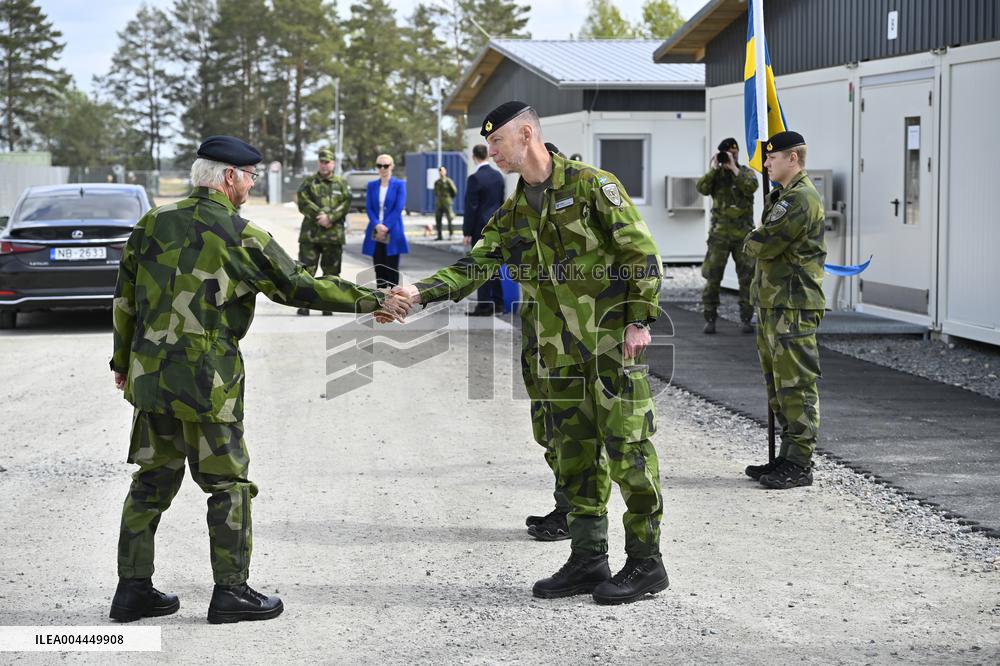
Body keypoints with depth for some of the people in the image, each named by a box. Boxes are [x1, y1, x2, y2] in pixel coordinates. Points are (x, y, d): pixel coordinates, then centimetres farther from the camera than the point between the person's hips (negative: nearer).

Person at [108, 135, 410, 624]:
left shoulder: (154, 222, 6)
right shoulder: (241, 237, -10)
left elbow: (125, 296, 10)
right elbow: (301, 288, -6)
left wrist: (123, 361, 21)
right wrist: (375, 301, 2)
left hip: (149, 375, 6)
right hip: (206, 380, -6)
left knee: (153, 479, 14)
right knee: (228, 483, 5)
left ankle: (133, 589, 17)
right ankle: (231, 592, 8)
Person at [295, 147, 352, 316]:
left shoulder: (341, 184, 10)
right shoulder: (309, 182, 7)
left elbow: (346, 205, -1)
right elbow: (303, 203, -3)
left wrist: (329, 217, -15)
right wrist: (320, 216, -13)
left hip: (334, 234, 1)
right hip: (310, 233, -1)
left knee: (331, 271, 6)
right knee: (307, 269, -5)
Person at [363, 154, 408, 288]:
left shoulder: (399, 185, 0)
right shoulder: (372, 185, 11)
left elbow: (398, 208, -7)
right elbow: (368, 208, 4)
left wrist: (385, 227, -15)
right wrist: (377, 226, -13)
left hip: (392, 234, -3)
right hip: (375, 234, 3)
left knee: (392, 270, -3)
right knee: (379, 269, 4)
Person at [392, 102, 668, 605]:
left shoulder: (592, 185, -7)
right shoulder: (512, 216, 12)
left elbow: (642, 253, -8)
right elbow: (473, 268, 6)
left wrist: (639, 320, -13)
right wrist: (419, 292, -9)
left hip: (612, 341, -7)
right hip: (556, 352, 7)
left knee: (626, 447, -4)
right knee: (571, 452, 9)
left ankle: (645, 562, 5)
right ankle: (588, 560, 18)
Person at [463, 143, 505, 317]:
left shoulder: (475, 178, -15)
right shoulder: (498, 175, 7)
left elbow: (470, 207, -15)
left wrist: (467, 232, -10)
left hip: (481, 227, -7)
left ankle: (484, 305, -3)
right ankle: (497, 303, 17)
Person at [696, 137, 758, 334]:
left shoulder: (746, 172, 7)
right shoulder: (715, 174, 9)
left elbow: (751, 187, -14)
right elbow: (702, 189, -10)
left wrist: (734, 169, -14)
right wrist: (713, 168, -12)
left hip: (743, 233, 0)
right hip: (720, 233, 0)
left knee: (747, 277, 2)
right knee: (712, 276, -4)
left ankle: (745, 319, 10)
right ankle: (710, 319, 3)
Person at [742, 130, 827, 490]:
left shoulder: (802, 200, -15)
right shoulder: (783, 196, 20)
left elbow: (763, 246, -18)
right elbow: (765, 243, 24)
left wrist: (751, 242, 3)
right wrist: (759, 242, 3)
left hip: (793, 305, -11)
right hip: (772, 302, 11)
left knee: (796, 385, -7)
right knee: (778, 384, 14)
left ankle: (799, 464, -4)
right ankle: (788, 456, 21)